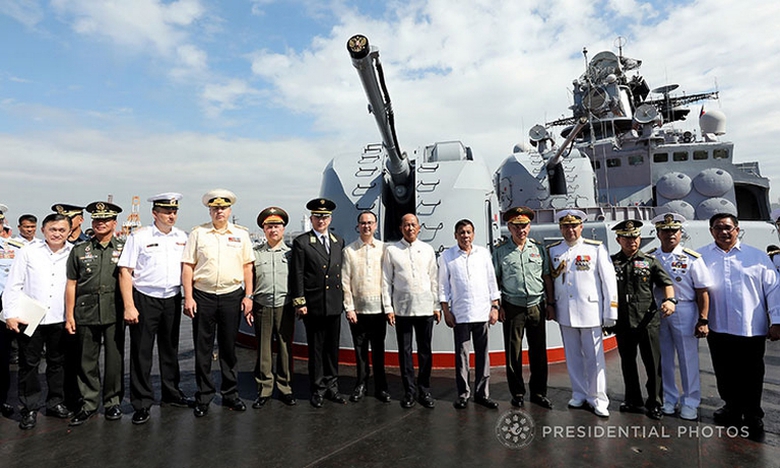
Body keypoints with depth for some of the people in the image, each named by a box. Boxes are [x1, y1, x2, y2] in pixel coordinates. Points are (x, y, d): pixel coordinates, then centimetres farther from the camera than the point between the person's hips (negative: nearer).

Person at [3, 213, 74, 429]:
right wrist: (10, 314, -5)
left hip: (60, 319, 1)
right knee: (28, 364, 6)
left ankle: (55, 403, 27)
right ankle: (29, 409, 19)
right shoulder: (28, 252, 0)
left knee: (57, 363, 12)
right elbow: (13, 285, 1)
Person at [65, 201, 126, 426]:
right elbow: (71, 284, 8)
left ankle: (113, 402, 20)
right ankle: (88, 403, 23)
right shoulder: (79, 251, 8)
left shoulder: (124, 248, 4)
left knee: (115, 359, 5)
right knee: (87, 360, 9)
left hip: (114, 313, -1)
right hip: (86, 313, 2)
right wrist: (69, 315, 3)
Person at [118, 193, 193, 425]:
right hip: (145, 299, -4)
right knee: (142, 352, 2)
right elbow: (125, 272, -8)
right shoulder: (139, 237, -6)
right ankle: (141, 404, 14)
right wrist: (129, 306, -13)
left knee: (170, 348, 15)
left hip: (173, 299, 4)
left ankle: (171, 393, 30)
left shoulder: (182, 237, 7)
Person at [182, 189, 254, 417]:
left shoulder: (241, 234, 7)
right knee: (203, 349, 7)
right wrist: (188, 297, -5)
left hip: (232, 296, 1)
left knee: (229, 347, 10)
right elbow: (187, 266, 1)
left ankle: (230, 394, 24)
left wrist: (248, 296, 1)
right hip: (203, 296, 0)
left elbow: (248, 267, 7)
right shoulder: (198, 233, 4)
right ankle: (204, 397, 21)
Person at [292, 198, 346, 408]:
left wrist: (343, 298, 10)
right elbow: (297, 275, -5)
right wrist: (299, 302, -10)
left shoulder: (339, 241, 11)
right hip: (313, 305, -4)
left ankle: (331, 387, 26)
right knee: (316, 349, 6)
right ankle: (318, 389, 20)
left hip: (335, 304, 4)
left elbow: (341, 271, 13)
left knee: (332, 348, 12)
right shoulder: (301, 242, -2)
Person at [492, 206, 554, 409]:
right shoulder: (500, 252, 0)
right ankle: (517, 393, 21)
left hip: (537, 307, 2)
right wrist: (497, 306, -3)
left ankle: (539, 392, 25)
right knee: (513, 353, 6)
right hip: (512, 308, -2)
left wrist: (550, 303, 7)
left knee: (538, 352, 10)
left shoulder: (539, 249, 7)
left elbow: (547, 278, 10)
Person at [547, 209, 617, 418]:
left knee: (594, 357, 3)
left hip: (590, 311, -3)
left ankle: (598, 399, 17)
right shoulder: (552, 250, 7)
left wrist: (611, 312, -5)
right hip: (565, 313, 3)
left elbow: (609, 280, -3)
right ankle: (579, 394, 27)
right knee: (573, 356, 13)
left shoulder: (596, 248, -2)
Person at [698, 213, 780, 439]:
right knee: (725, 374, 15)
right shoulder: (701, 257, 2)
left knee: (751, 376, 9)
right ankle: (732, 408, 34)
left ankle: (753, 416, 26)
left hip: (751, 329, -1)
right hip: (717, 329, 1)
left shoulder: (757, 256, 3)